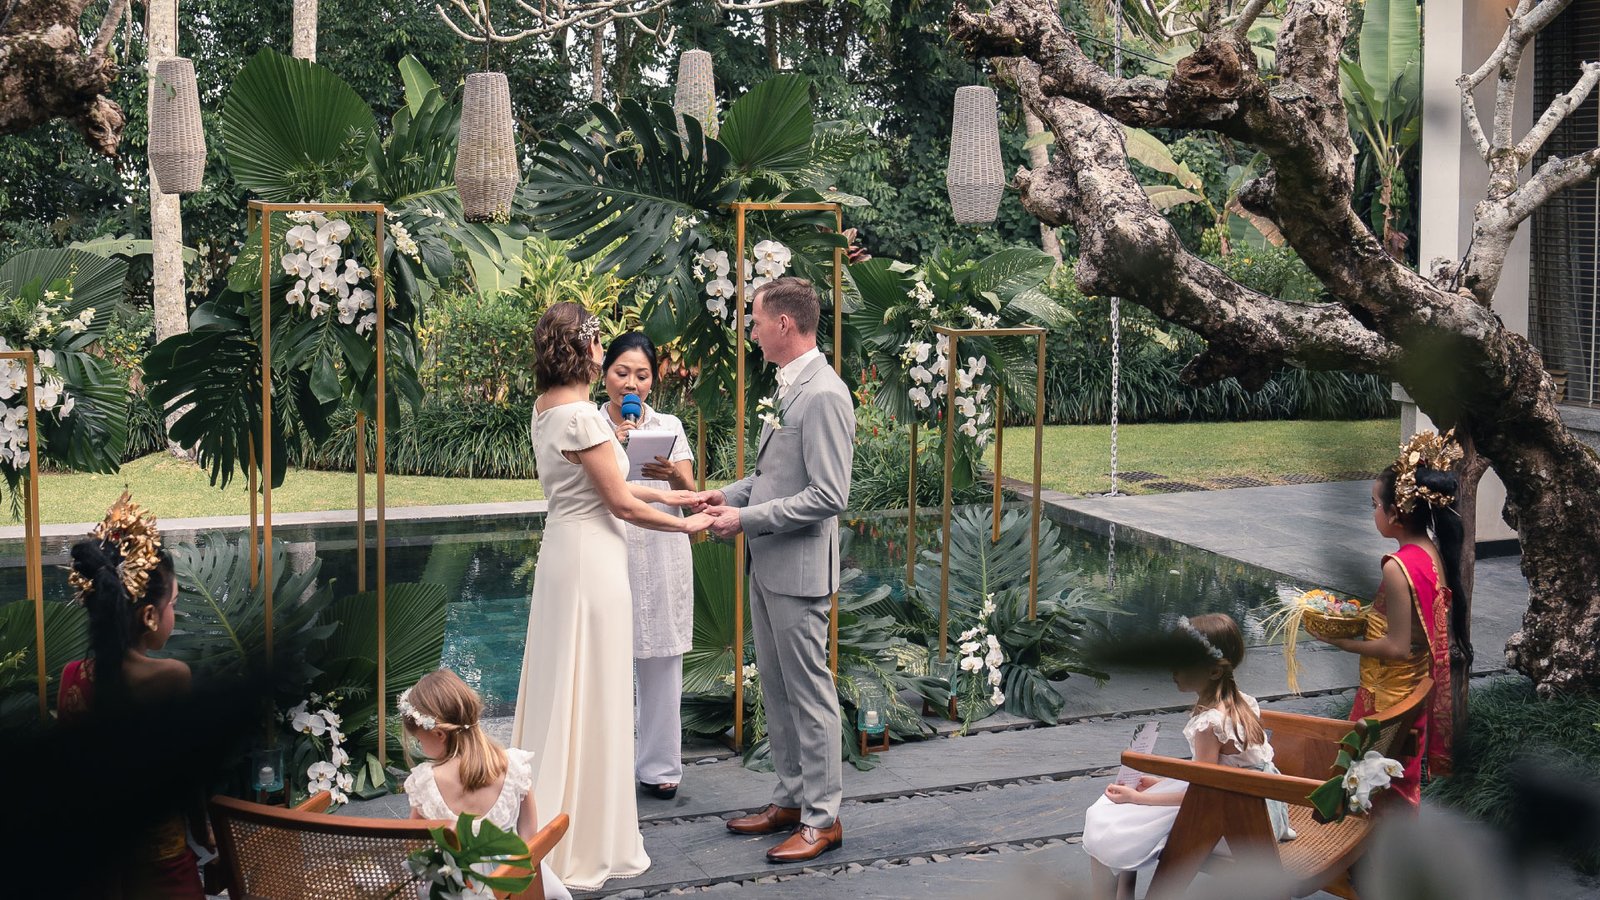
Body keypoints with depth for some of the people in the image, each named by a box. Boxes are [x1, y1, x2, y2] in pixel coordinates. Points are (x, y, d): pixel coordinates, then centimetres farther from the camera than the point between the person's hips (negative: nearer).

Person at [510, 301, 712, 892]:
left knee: (562, 686, 17)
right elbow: (621, 503, -15)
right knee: (590, 693, -1)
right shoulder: (581, 415, -19)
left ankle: (545, 820, 28)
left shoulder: (546, 408, 8)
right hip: (590, 560, -9)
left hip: (562, 551, 9)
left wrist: (670, 496, 15)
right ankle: (577, 848, 7)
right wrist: (686, 525, -2)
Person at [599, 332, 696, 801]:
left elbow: (690, 495, -1)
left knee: (660, 664, 6)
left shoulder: (668, 426, 7)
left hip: (661, 555, 1)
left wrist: (675, 476, -23)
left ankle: (658, 765, 17)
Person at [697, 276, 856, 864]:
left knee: (809, 692, 0)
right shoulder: (788, 387, 12)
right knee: (776, 688, 17)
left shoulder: (823, 395, -19)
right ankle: (791, 800, 29)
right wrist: (733, 493, 8)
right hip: (767, 565, 10)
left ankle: (823, 818, 11)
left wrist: (747, 519, -20)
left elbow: (828, 496, -23)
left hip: (799, 567, -10)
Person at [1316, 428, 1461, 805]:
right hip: (1419, 689, 9)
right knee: (1403, 783, 22)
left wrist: (1343, 642, -13)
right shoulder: (1434, 552, 1)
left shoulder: (1398, 567, -25)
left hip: (1391, 696, -9)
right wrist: (1367, 616, 8)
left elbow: (1397, 647, -24)